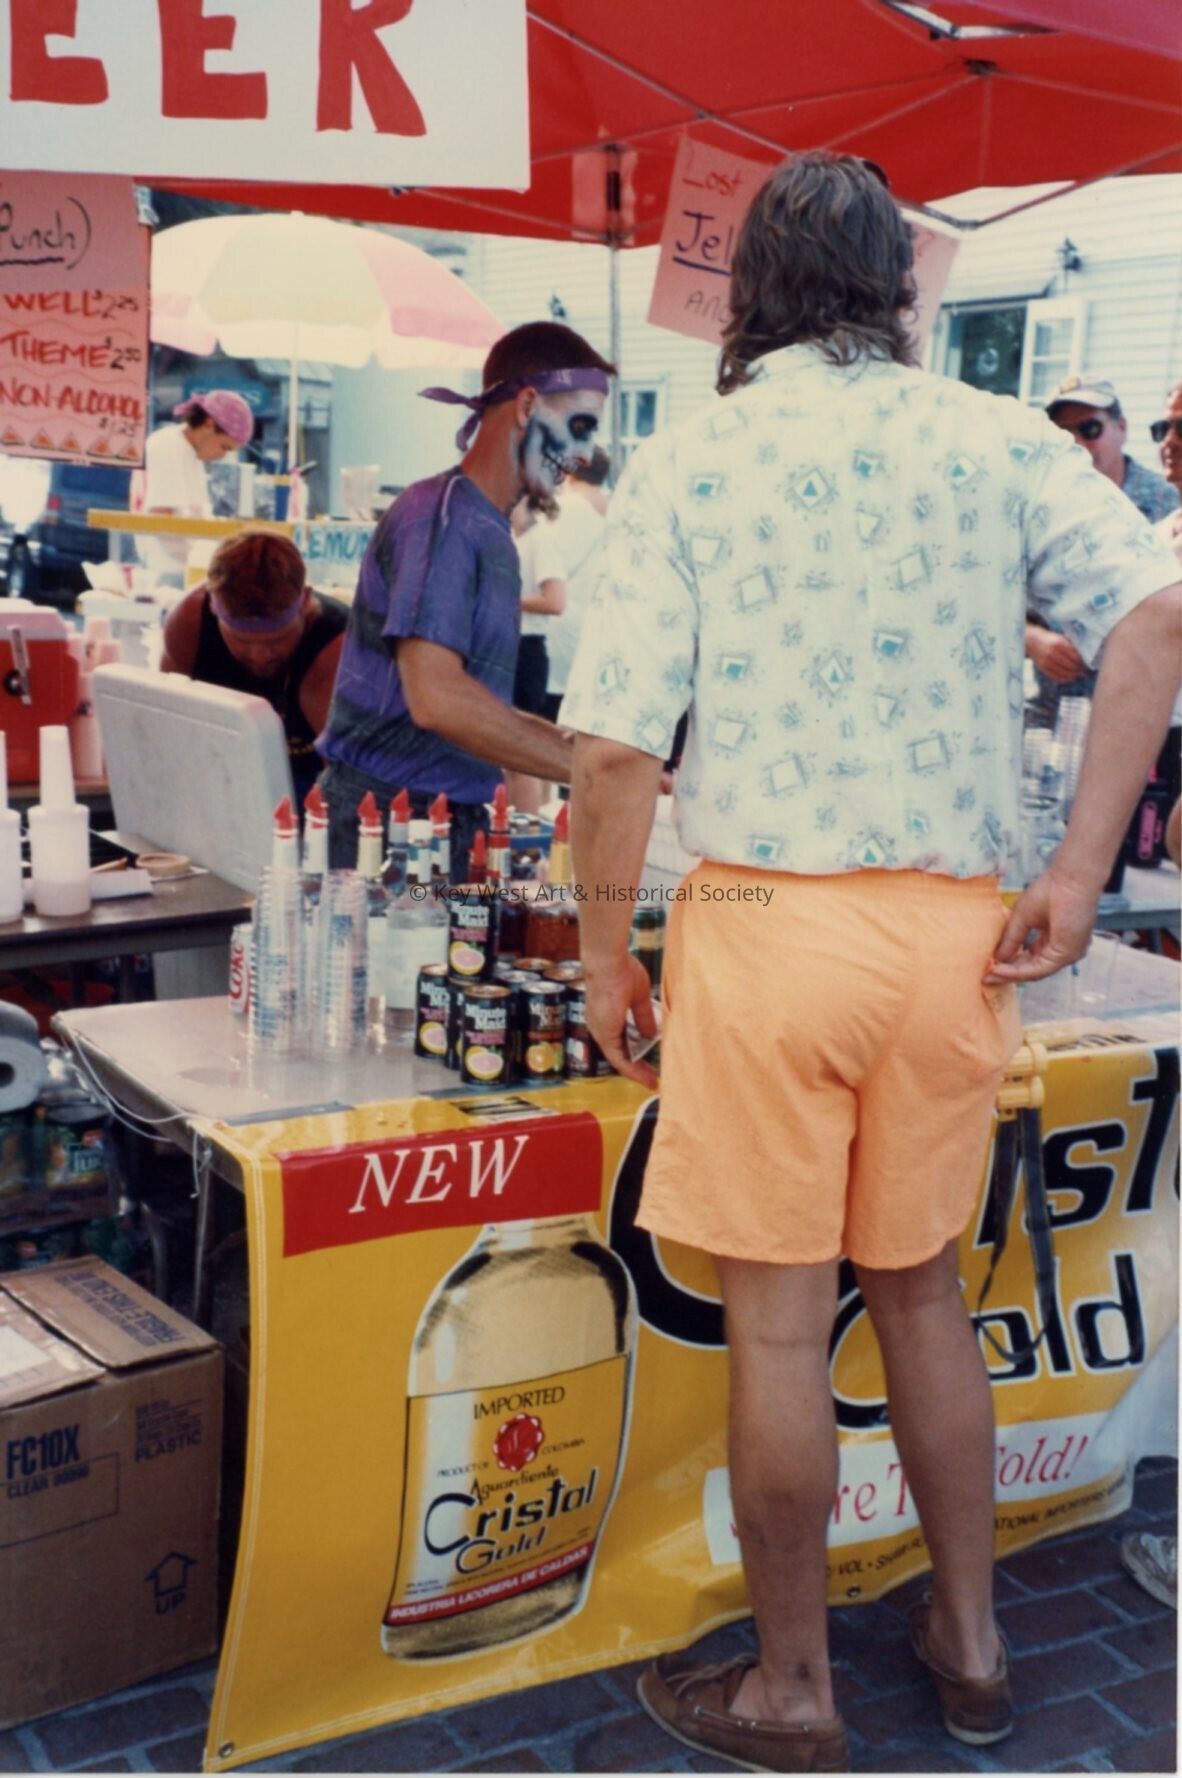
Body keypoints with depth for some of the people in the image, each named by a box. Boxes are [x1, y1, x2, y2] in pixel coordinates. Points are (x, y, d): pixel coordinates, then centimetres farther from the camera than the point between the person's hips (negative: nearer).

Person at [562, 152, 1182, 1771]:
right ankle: (971, 1642, 34)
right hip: (954, 925, 4)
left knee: (778, 1322, 8)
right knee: (921, 1288, 20)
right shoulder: (1002, 443, 5)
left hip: (764, 919, -3)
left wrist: (606, 955, 2)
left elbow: (615, 748, -9)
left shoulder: (688, 464, -2)